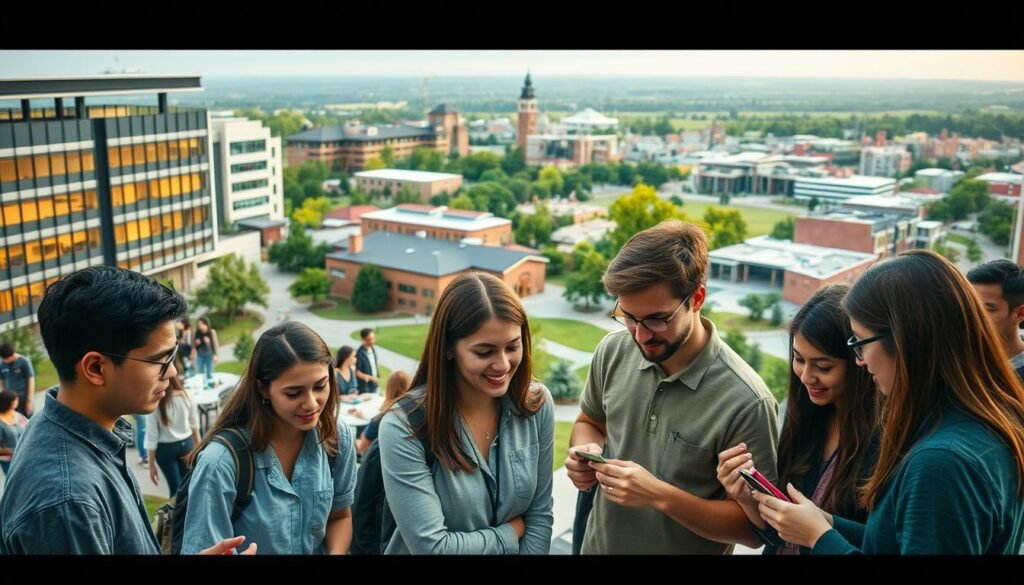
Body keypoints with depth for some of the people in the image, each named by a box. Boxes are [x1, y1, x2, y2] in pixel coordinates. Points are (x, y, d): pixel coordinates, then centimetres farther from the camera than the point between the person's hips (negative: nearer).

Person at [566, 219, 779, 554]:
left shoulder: (745, 402, -25)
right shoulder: (613, 351, -11)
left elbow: (754, 527, -18)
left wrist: (662, 497, -30)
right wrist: (586, 452, -14)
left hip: (687, 547, -4)